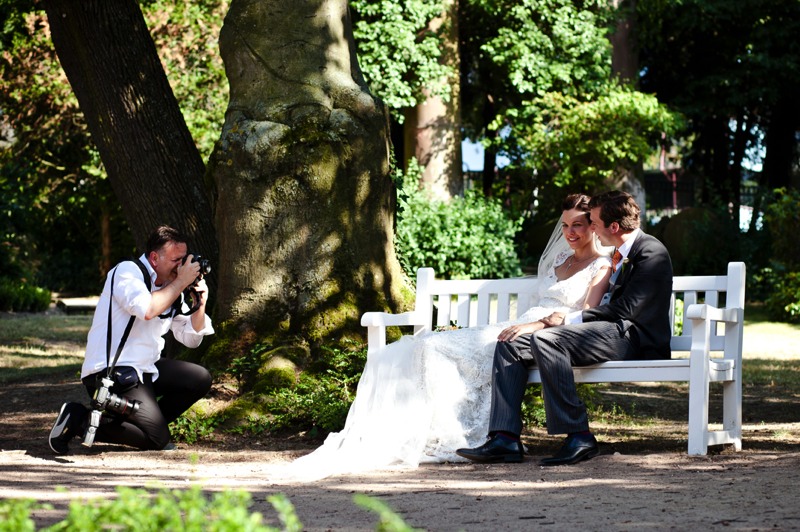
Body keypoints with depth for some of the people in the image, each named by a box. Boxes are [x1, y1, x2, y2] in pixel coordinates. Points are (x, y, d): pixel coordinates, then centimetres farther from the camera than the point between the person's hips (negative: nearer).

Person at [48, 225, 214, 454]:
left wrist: (200, 304, 1)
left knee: (200, 379, 6)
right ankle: (78, 419, -11)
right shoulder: (128, 271, -11)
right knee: (158, 439, -17)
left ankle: (151, 421, 7)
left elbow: (190, 338, 17)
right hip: (110, 372, -9)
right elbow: (147, 309, -31)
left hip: (144, 370, 9)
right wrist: (181, 282, -18)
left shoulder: (171, 288, 13)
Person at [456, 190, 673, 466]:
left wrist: (570, 320, -11)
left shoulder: (651, 252, -9)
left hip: (633, 338, -10)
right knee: (511, 345, -2)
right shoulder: (620, 255, 22)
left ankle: (578, 436, -29)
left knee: (545, 339, -31)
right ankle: (505, 439, -14)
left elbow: (624, 310, -17)